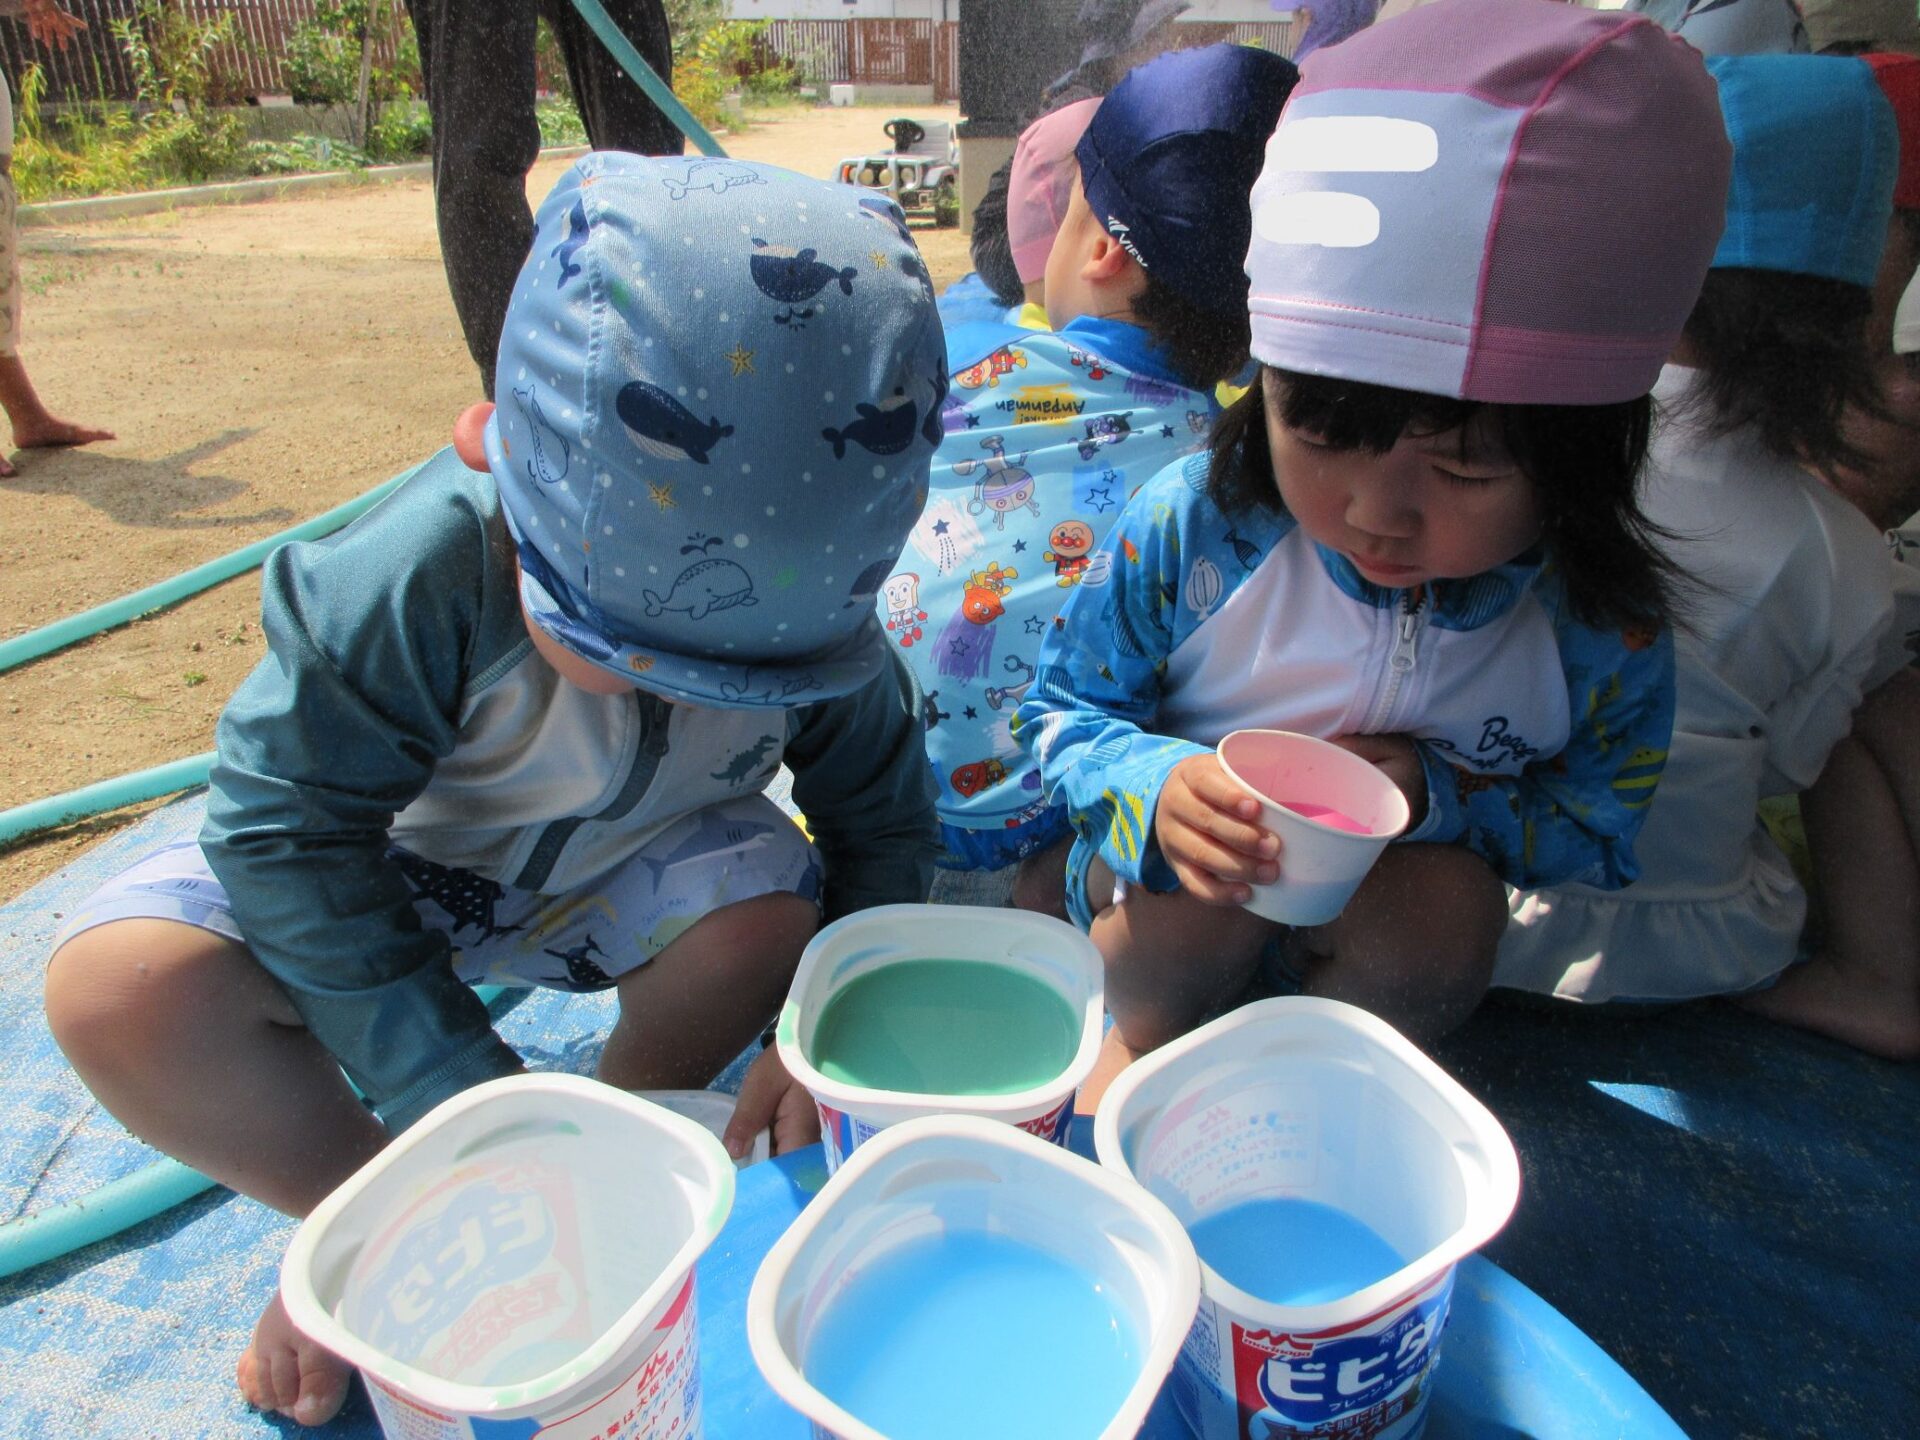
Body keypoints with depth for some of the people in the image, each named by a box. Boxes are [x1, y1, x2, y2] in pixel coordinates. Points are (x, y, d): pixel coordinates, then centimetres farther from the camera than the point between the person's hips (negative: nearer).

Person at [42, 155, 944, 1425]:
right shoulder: (429, 570, -36)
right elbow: (288, 828, -27)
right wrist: (465, 1092, -27)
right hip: (387, 870, -1)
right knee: (117, 985, -25)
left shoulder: (821, 623, -25)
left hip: (622, 871, 2)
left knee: (766, 907, -30)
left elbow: (882, 819, -9)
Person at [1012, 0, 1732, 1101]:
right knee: (1200, 867, -32)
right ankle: (1138, 1040, -1)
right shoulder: (1190, 528, -22)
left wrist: (1436, 796, -26)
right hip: (1165, 898, -1)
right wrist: (1159, 785, -32)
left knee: (1449, 900, -28)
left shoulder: (1602, 626, -19)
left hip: (1372, 923, 2)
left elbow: (1595, 833, -6)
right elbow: (1063, 711, -10)